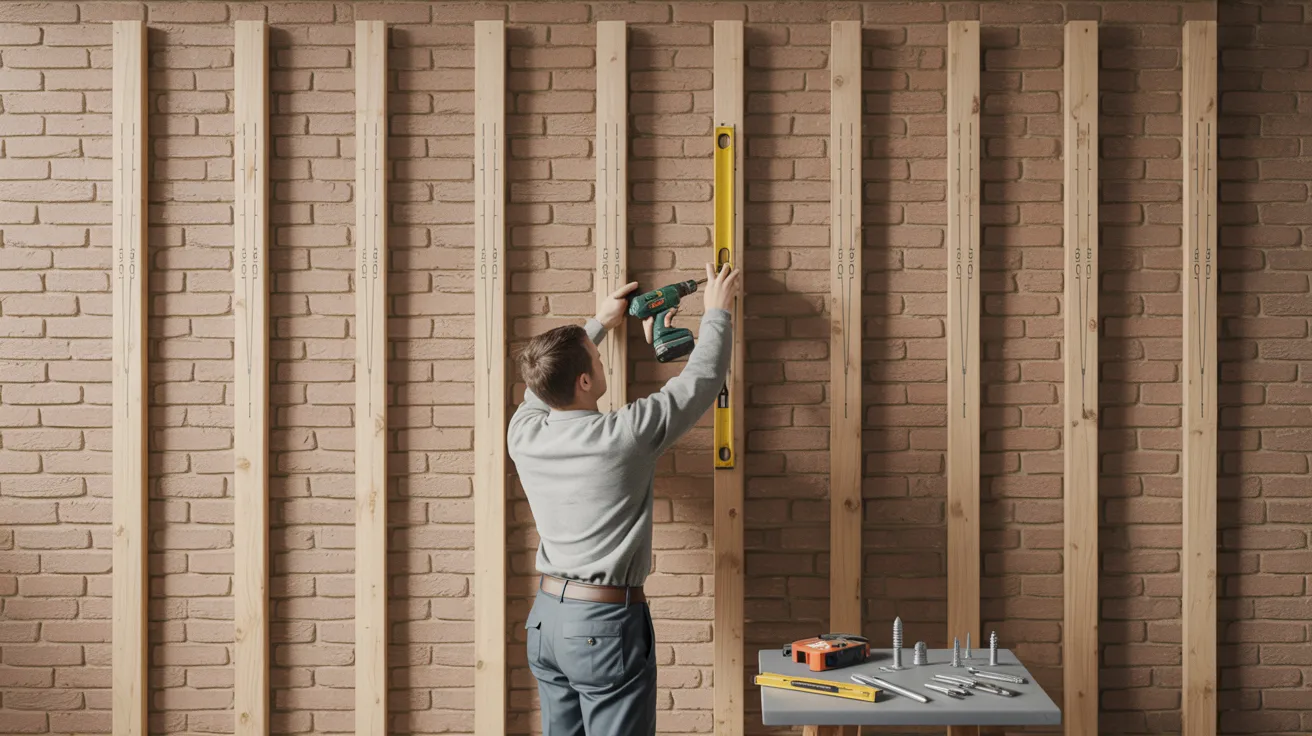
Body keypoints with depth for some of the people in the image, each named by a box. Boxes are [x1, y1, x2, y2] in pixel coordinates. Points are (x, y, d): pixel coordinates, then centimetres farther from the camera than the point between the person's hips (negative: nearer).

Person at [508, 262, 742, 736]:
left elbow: (543, 383, 20)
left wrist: (599, 324, 28)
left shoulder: (524, 433, -4)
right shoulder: (623, 436, -19)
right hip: (606, 625, -6)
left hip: (545, 619, 6)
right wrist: (717, 312, 11)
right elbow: (702, 380, -6)